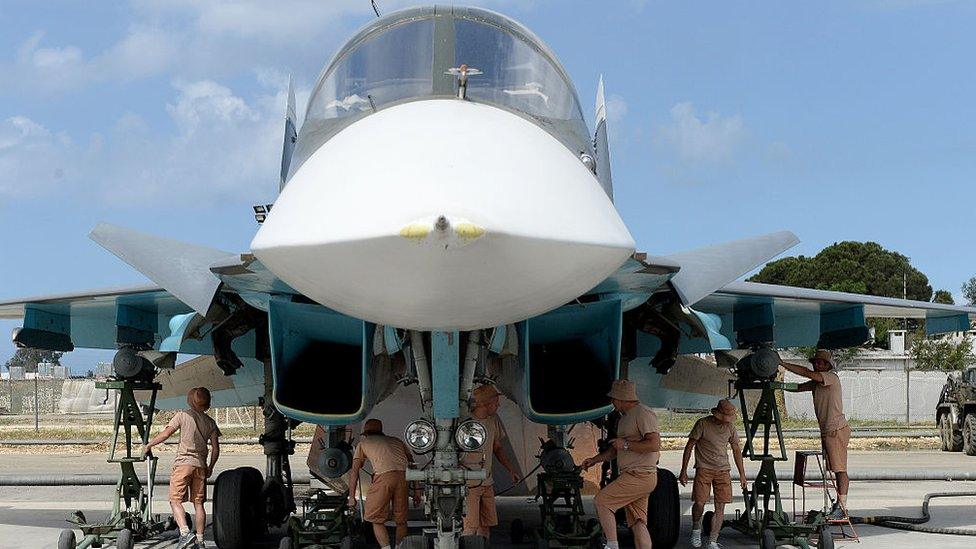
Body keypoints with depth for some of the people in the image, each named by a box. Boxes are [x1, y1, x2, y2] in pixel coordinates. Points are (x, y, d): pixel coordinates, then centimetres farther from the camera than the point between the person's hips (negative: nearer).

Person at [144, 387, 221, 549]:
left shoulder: (183, 415, 0)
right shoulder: (210, 422, 12)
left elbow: (166, 434, -7)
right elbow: (216, 449, 9)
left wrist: (149, 445, 6)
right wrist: (210, 467, 21)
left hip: (183, 463, -4)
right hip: (200, 465, 4)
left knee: (175, 500, -4)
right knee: (198, 503, 7)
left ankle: (185, 533, -22)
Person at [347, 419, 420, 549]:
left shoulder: (363, 443, 27)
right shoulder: (396, 441, 35)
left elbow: (354, 471, 19)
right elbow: (413, 464, 28)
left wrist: (352, 497, 19)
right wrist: (417, 491, 27)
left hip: (383, 476, -3)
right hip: (404, 476, 3)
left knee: (376, 519, 5)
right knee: (401, 520, 16)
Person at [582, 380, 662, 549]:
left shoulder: (643, 413, -13)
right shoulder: (625, 417, 21)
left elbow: (655, 445, -23)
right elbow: (617, 448, 31)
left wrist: (626, 444, -17)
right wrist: (595, 460, 24)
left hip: (640, 476, -10)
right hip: (632, 476, 10)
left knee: (600, 501, -9)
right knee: (638, 524, 5)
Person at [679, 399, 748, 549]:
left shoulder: (730, 427, 6)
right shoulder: (703, 424, -7)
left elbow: (736, 450, 16)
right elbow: (689, 446, -3)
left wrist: (742, 476, 14)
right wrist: (683, 471, -5)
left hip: (723, 470, 4)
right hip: (704, 469, -4)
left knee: (720, 507, -4)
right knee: (699, 503, -13)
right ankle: (696, 529, 16)